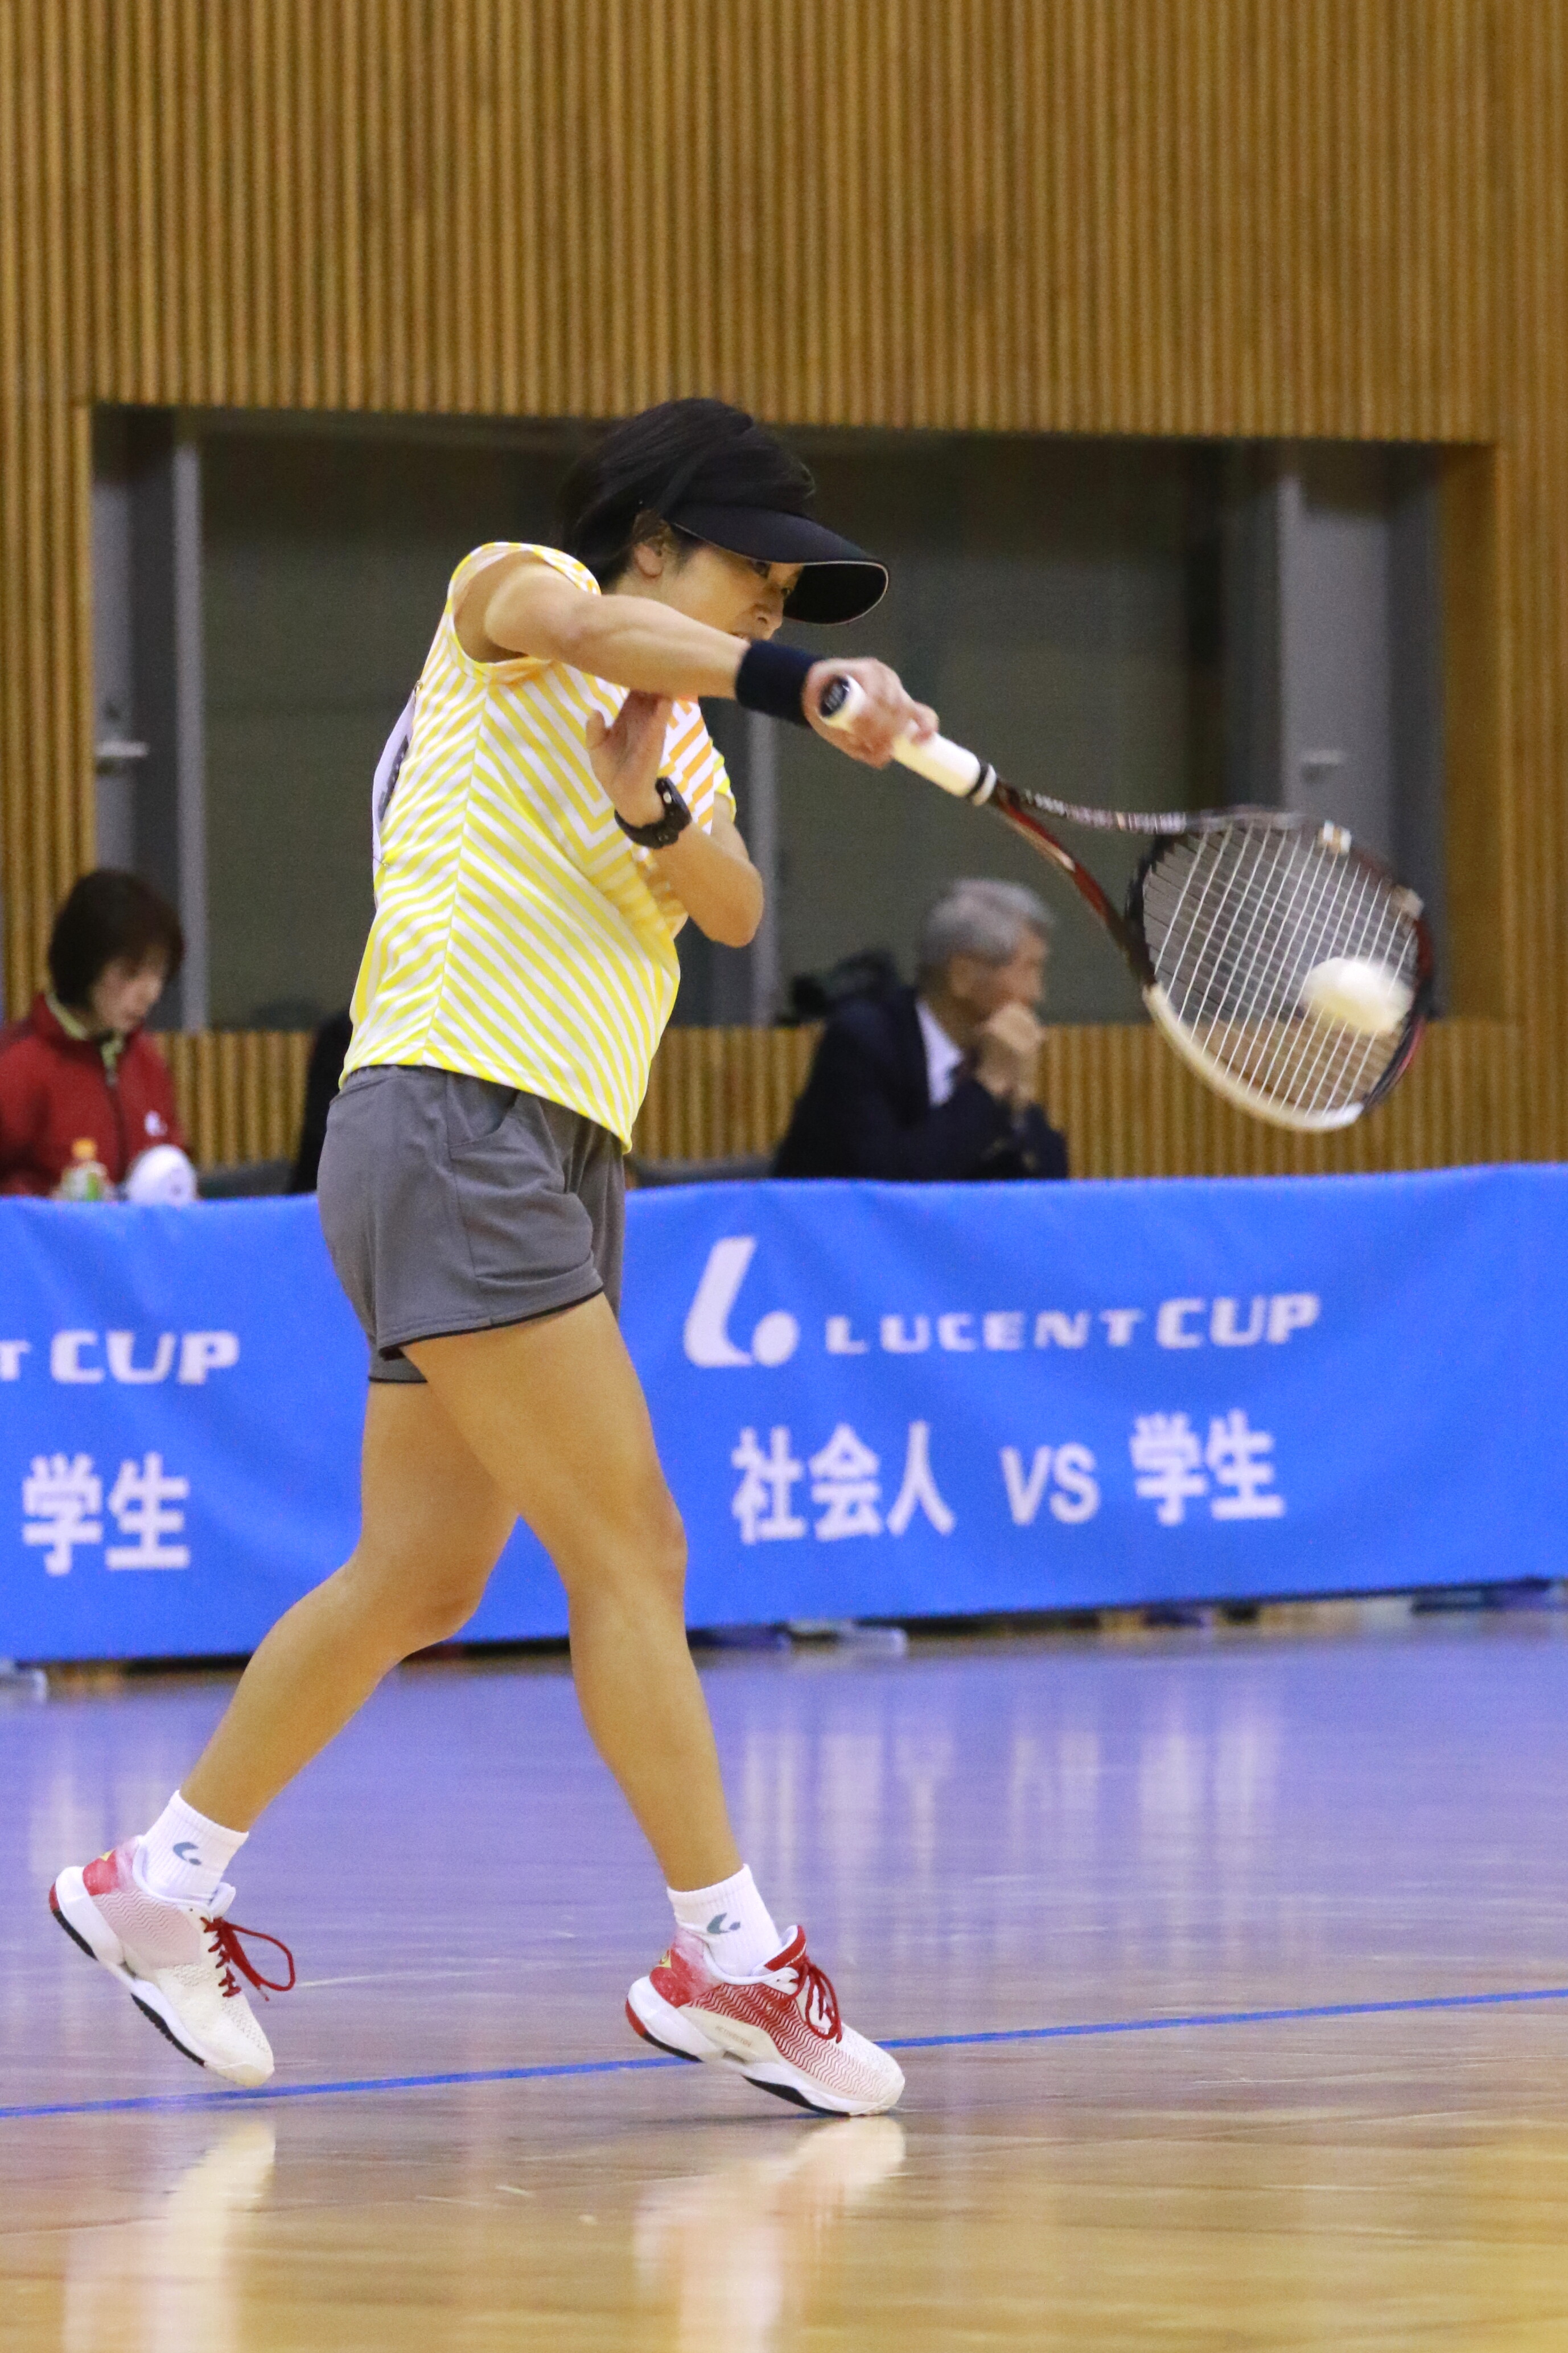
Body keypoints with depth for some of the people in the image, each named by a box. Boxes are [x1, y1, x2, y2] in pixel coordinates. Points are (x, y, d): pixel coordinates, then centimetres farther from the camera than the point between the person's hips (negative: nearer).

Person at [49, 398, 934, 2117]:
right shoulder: (513, 597, 3)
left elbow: (734, 909, 3)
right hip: (451, 1121, -9)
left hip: (557, 1168, 9)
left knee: (418, 1577, 11)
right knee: (631, 1551, -12)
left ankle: (162, 1882, 22)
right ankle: (725, 1956, -12)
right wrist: (796, 684, -37)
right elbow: (593, 627, -22)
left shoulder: (685, 752, 23)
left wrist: (651, 812, -18)